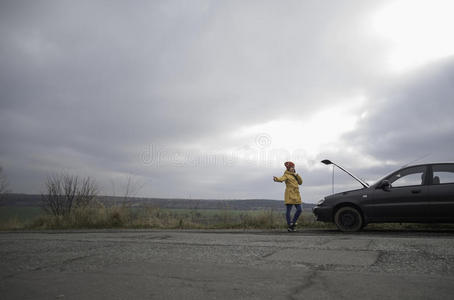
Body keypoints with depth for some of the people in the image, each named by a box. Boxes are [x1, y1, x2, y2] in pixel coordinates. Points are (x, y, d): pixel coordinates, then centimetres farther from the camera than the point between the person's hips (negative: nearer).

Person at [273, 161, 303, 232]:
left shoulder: (294, 175, 21)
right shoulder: (286, 175, -3)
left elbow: (300, 182, 17)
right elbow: (282, 178, -25)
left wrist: (297, 175, 2)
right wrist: (276, 179, -48)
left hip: (296, 195, 7)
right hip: (290, 195, -7)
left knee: (299, 210, 4)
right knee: (288, 210, -5)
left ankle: (293, 222, 20)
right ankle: (289, 226, 1)